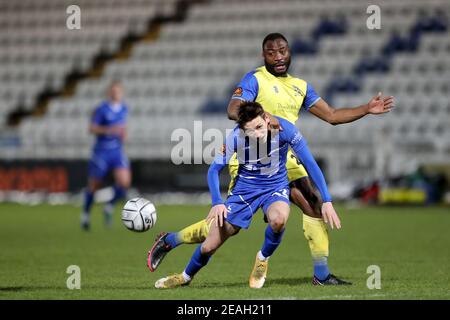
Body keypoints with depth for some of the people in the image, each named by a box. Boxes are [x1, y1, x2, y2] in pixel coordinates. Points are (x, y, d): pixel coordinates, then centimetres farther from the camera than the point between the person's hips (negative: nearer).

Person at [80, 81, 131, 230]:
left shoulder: (124, 109, 6)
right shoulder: (101, 109, -11)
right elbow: (92, 129, -14)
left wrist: (123, 133, 4)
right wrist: (109, 130, -27)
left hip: (117, 151, 4)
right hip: (101, 152, -4)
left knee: (124, 182, -16)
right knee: (93, 185, 7)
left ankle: (109, 207, 9)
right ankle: (86, 214, 31)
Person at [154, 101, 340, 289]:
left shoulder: (284, 129, -25)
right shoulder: (235, 137, -24)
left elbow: (310, 164, -16)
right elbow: (214, 170, -12)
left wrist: (327, 201, -18)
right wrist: (217, 203, -27)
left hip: (276, 186, -1)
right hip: (245, 188, 1)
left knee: (279, 219, -38)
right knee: (209, 246, 0)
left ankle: (262, 260, -6)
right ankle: (186, 277, 33)